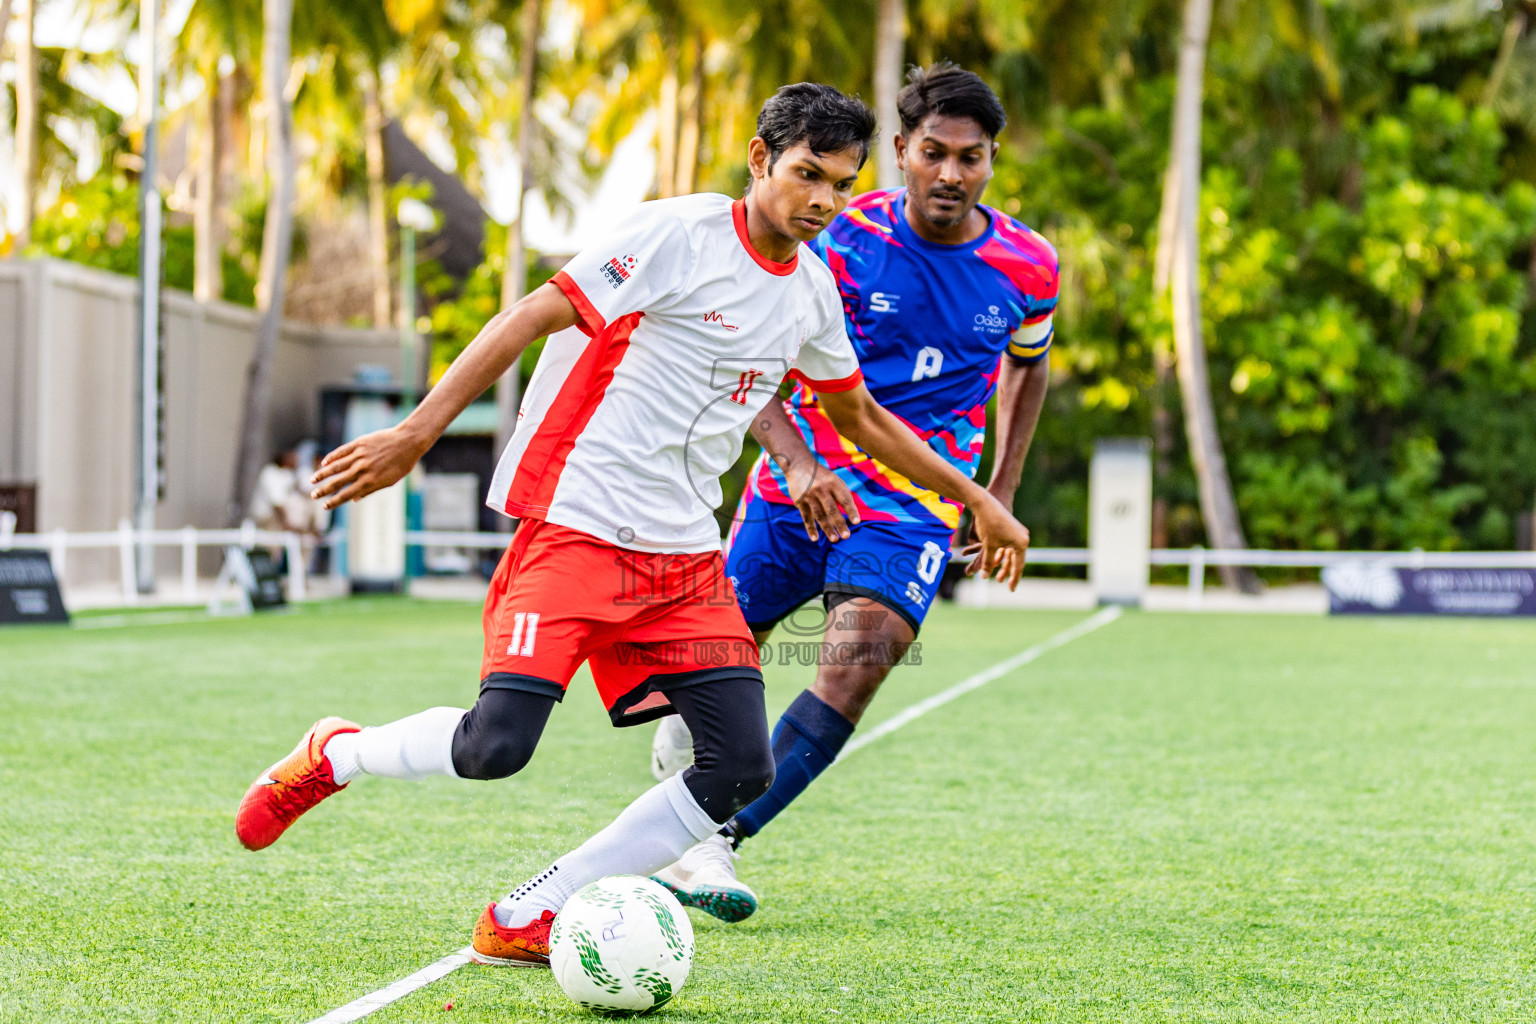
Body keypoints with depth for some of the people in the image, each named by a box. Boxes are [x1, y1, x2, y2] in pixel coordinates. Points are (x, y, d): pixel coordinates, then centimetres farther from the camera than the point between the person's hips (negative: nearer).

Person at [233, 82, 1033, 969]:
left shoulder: (811, 289, 12)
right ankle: (334, 754, 11)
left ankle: (528, 921, 0)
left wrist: (976, 498, 31)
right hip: (577, 524, -7)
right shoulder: (681, 234, -10)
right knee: (496, 746, -21)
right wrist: (419, 430, -22)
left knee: (741, 766, -8)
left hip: (685, 560, 7)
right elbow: (533, 317, -14)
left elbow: (859, 414, 28)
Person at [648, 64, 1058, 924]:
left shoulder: (1028, 267, -2)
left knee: (862, 658, -23)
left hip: (916, 507, 1)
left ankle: (716, 845, -23)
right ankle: (689, 722, 48)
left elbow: (1028, 365, 20)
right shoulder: (844, 239, -12)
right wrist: (796, 463, -33)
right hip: (804, 483, 0)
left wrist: (1002, 495, 14)